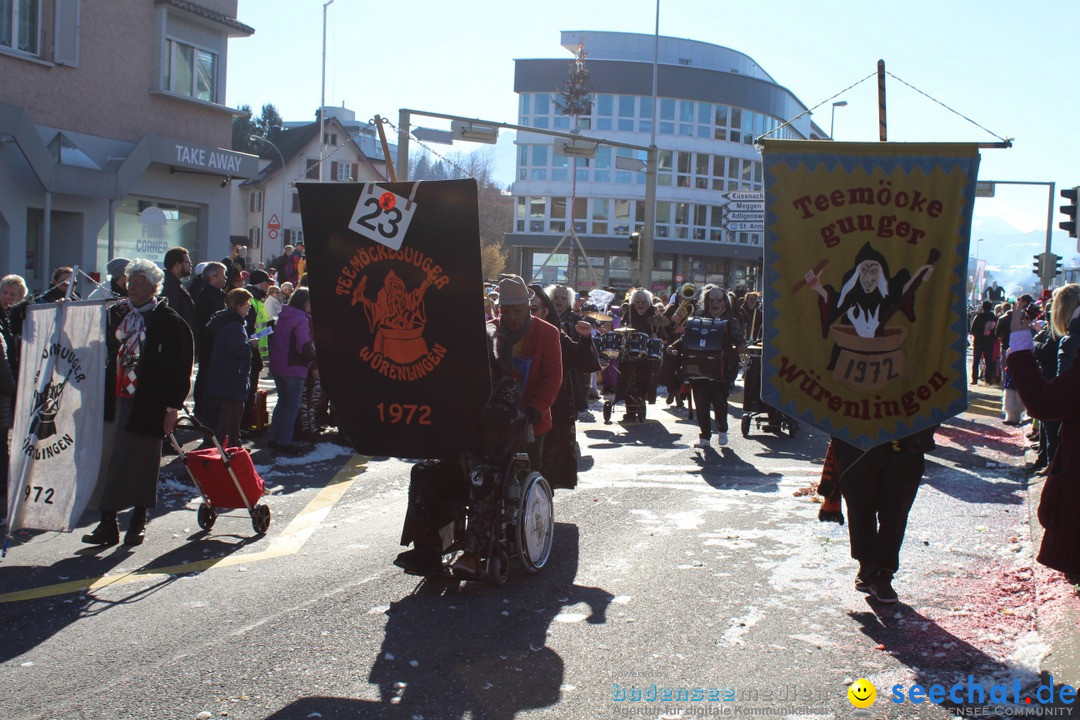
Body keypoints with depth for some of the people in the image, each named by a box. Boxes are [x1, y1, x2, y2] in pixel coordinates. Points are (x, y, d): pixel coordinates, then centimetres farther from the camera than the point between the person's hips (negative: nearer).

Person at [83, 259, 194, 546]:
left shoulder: (169, 321, -4)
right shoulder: (116, 314, 12)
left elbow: (180, 368, -6)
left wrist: (172, 406, -10)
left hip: (147, 405, -5)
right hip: (113, 401, 5)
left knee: (140, 463, 1)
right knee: (107, 461, 3)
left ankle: (138, 522, 12)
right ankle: (107, 523, 9)